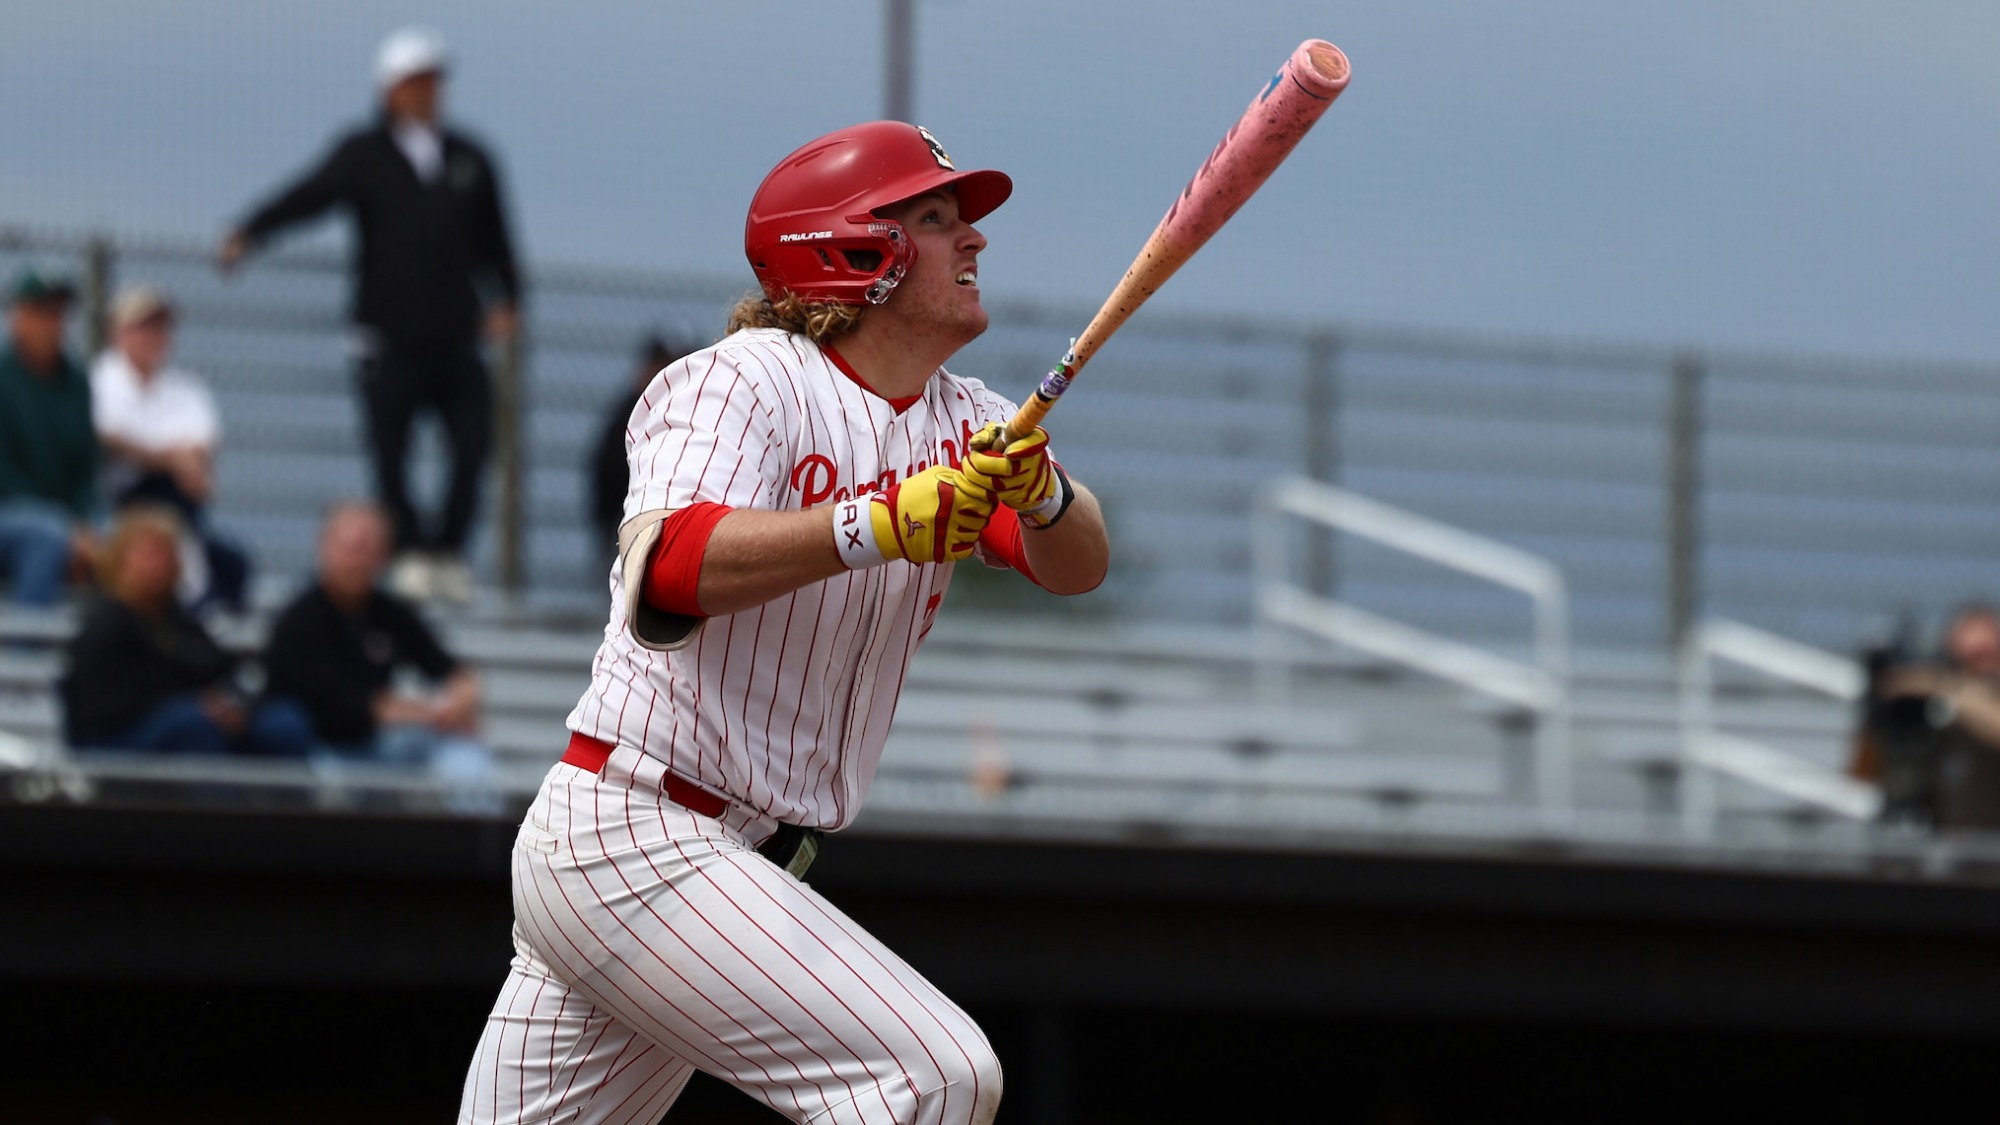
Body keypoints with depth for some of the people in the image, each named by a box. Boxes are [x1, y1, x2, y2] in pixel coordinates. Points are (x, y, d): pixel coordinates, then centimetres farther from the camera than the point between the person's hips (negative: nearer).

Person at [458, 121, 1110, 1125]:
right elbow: (665, 579, -27)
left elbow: (1078, 566, -2)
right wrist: (881, 524, -36)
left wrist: (1039, 495, -24)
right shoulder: (743, 382, -11)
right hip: (634, 845, -9)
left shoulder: (962, 423, 12)